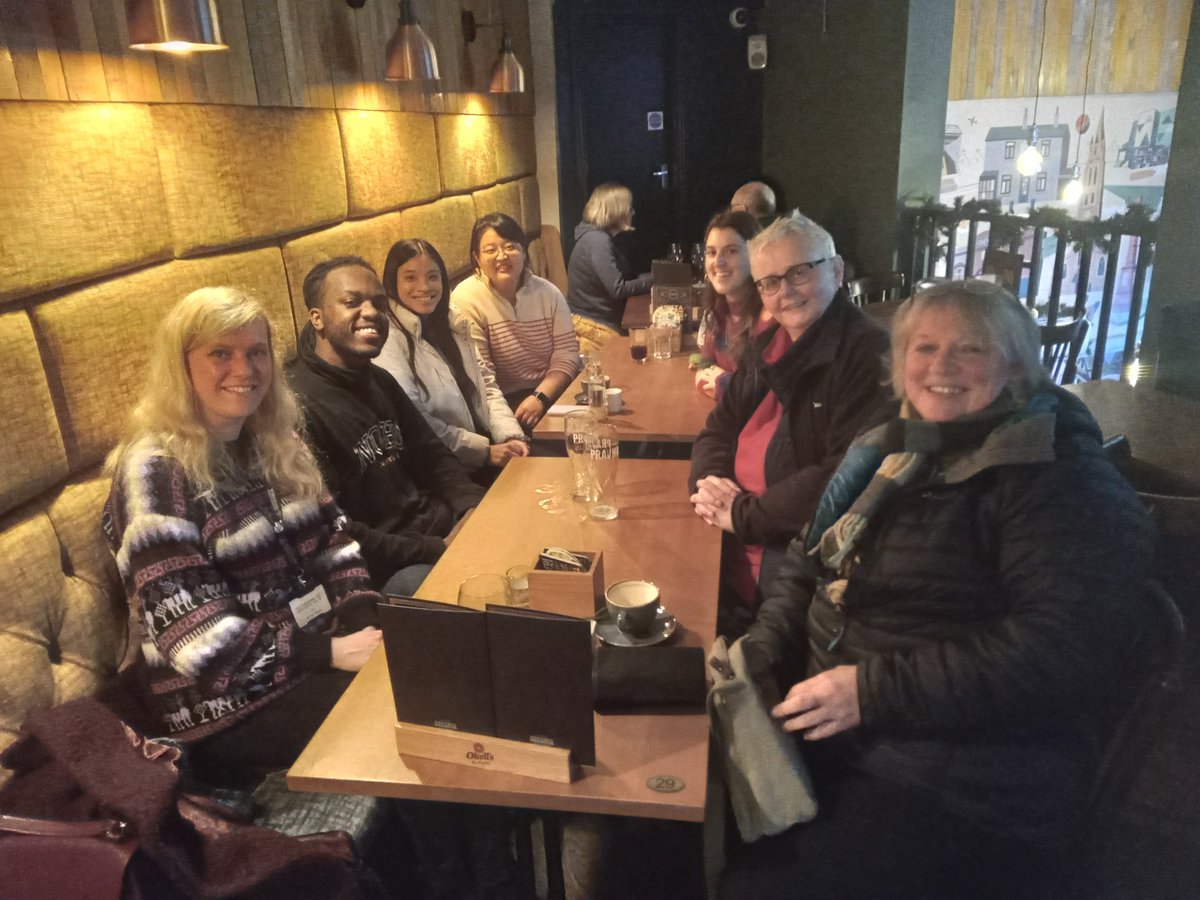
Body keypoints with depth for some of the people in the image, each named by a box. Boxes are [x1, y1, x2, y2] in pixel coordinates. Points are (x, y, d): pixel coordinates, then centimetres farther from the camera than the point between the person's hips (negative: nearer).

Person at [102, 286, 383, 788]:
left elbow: (331, 542, 9)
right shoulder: (154, 471, -14)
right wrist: (329, 653, -25)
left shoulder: (272, 442, 9)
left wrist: (365, 621, -10)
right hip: (231, 703, -7)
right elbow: (198, 637, -20)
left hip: (316, 654, 7)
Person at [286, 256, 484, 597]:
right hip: (379, 568, -9)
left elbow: (430, 455, 14)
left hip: (434, 525, 9)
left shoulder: (378, 380, 12)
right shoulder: (297, 405, -19)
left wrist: (473, 507, -5)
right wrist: (435, 550, -21)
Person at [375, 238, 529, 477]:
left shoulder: (452, 322, 10)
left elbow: (485, 384, 10)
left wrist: (512, 435, -6)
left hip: (487, 441, 7)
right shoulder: (388, 337, -14)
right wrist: (485, 450, -16)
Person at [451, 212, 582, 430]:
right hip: (506, 400, -4)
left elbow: (566, 353, -1)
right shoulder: (465, 300, -9)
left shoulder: (548, 293, 4)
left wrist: (540, 397, -16)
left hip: (554, 390, 5)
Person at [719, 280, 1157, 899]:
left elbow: (1069, 651, -22)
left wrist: (876, 690, -24)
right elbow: (807, 566, 17)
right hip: (828, 734, 7)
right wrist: (761, 656, -1)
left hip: (958, 794, -6)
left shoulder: (1064, 482, -10)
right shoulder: (889, 452, 12)